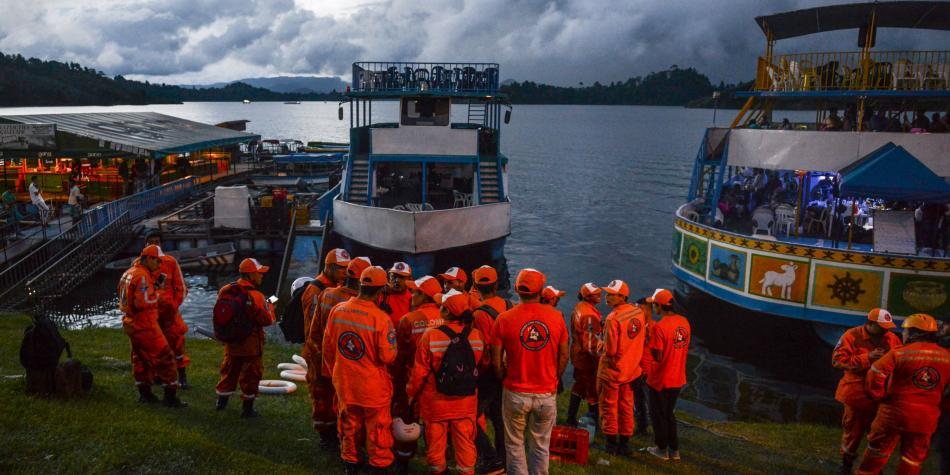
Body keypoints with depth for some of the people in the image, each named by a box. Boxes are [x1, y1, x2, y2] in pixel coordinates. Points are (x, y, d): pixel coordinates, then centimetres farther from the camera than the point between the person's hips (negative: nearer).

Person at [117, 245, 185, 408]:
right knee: (164, 357, -3)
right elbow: (144, 302, -28)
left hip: (131, 323, 10)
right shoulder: (143, 276, -20)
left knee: (140, 358, 19)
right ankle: (170, 397, 0)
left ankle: (145, 394, 29)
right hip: (144, 325, -10)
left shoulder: (128, 273, 10)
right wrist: (155, 296, -8)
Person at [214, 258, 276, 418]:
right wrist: (270, 307, -2)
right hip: (251, 343, -6)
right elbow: (267, 320, -20)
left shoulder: (225, 291, -2)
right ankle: (247, 408, 13)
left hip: (231, 342, 6)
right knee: (251, 375, 7)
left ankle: (221, 402, 33)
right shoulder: (255, 296, -23)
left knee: (230, 370, 22)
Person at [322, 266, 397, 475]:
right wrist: (392, 345, 3)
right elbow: (388, 357, -18)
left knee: (349, 425, 22)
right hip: (373, 386, -4)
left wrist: (335, 373, 17)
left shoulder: (337, 311, -8)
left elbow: (328, 348, 3)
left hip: (344, 382, 4)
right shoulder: (381, 318, -23)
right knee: (377, 429, 14)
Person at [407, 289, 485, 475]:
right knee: (465, 441, 16)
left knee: (436, 441, 17)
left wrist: (412, 393, 3)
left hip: (436, 400, -2)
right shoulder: (476, 335, -10)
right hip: (466, 401, 2)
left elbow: (420, 371, -12)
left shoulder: (430, 335, -20)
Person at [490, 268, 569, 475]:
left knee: (515, 445, 14)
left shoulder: (505, 319, -11)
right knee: (540, 447, 15)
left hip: (516, 393, -1)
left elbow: (496, 360, -5)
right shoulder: (556, 317, -6)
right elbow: (564, 355, 2)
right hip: (546, 394, 2)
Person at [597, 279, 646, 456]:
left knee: (609, 407, 10)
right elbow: (641, 340, 7)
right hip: (631, 369, 6)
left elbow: (610, 350, -24)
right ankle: (624, 443, 23)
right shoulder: (639, 313, -3)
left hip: (612, 370, -6)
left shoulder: (613, 318, -25)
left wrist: (602, 348, -3)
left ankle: (612, 443, 17)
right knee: (626, 407, 16)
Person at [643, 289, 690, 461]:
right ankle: (674, 450, 28)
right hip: (678, 378, 7)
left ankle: (662, 449, 25)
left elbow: (657, 356, -22)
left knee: (658, 415, 13)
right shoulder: (684, 321, -2)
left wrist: (649, 340, -8)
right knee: (669, 414, 22)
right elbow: (684, 347, 8)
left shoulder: (658, 327, -24)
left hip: (660, 380, -6)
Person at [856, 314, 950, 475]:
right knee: (913, 459, 16)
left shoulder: (900, 353, -13)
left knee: (878, 451, 14)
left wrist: (880, 395, -3)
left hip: (894, 413, -3)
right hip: (926, 419, 3)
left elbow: (875, 375, -18)